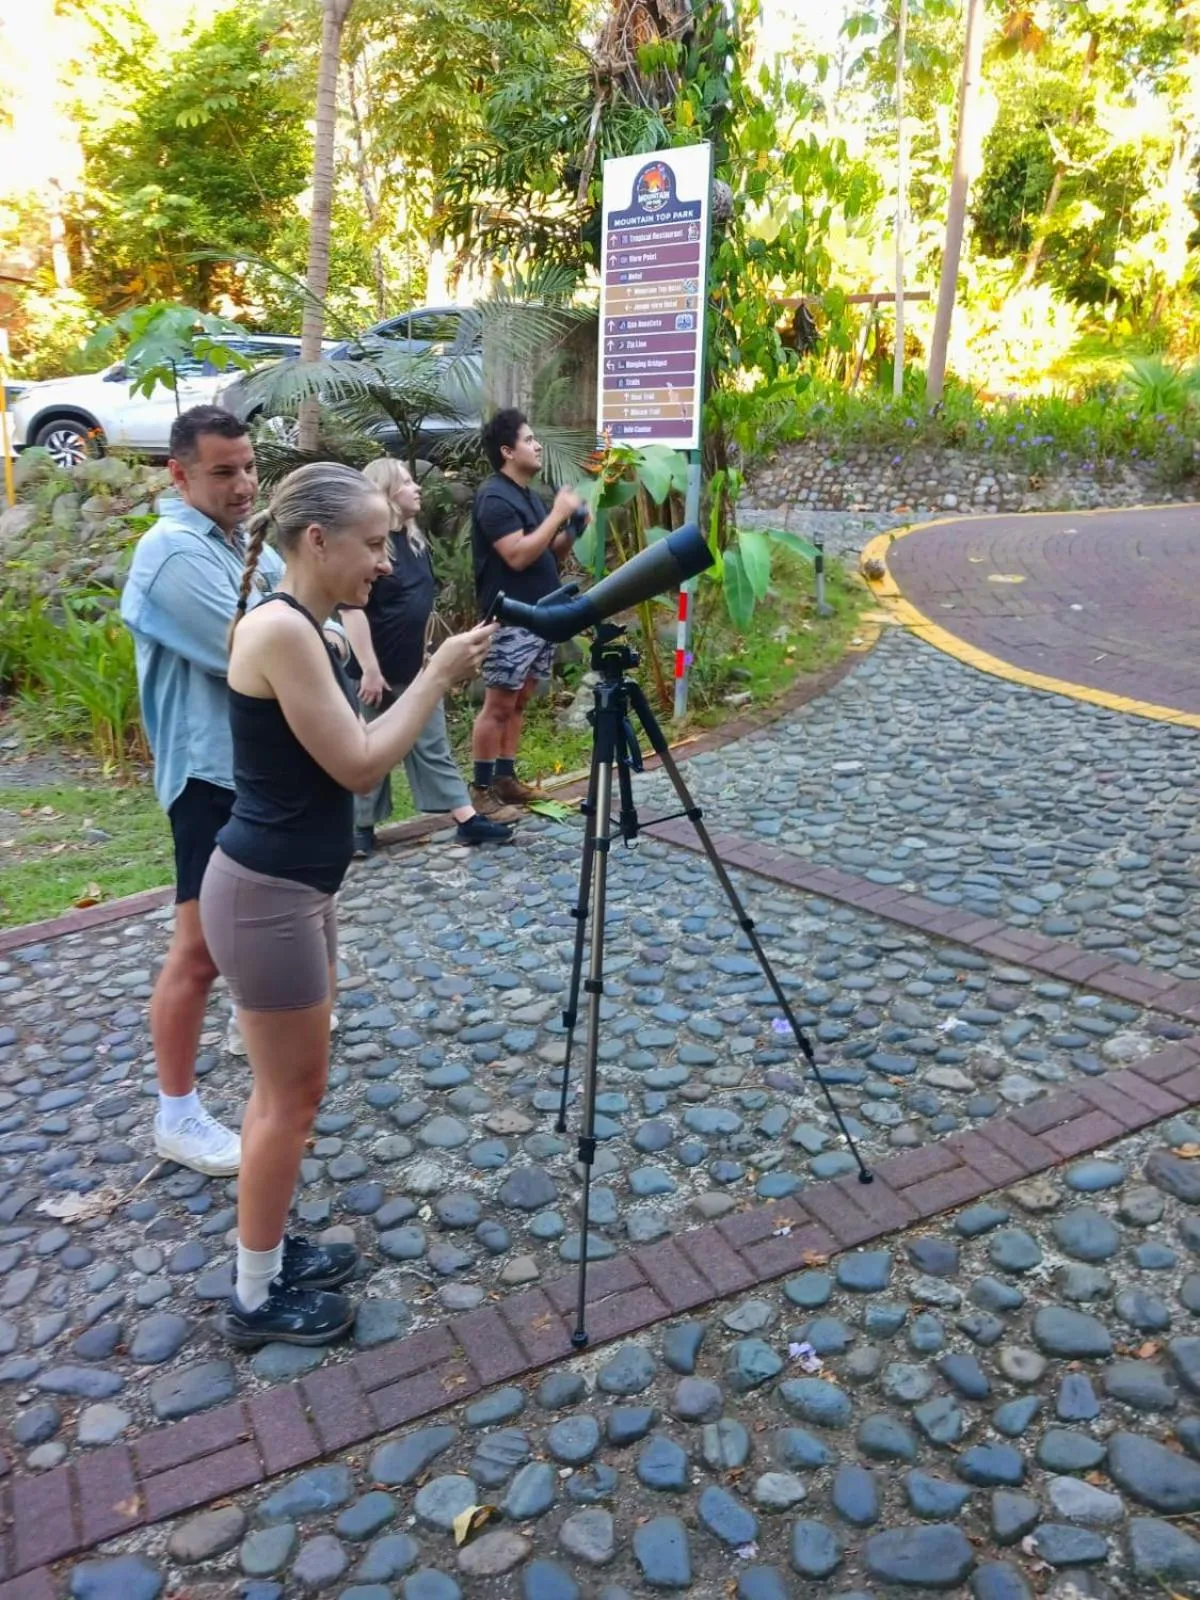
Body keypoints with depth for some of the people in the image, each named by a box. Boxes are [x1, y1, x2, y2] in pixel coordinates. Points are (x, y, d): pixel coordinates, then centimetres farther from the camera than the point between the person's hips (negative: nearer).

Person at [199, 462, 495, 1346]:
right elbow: (358, 765, -20)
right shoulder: (279, 627, -21)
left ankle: (270, 1252, 37)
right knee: (292, 1095, 5)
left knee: (288, 1086, 20)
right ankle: (256, 1298, 23)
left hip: (296, 887, 10)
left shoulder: (305, 629, 9)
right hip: (265, 894, -10)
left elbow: (354, 761, 13)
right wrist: (439, 673, -15)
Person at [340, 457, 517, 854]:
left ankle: (468, 820, 10)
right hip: (379, 672, -7)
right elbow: (352, 609, -20)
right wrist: (370, 670, -23)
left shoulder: (415, 539, 10)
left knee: (433, 747, 9)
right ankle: (361, 827, 20)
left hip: (414, 669, 7)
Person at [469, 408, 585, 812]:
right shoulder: (494, 498, -12)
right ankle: (481, 787, 1)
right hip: (510, 620, -9)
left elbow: (550, 554, 21)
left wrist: (573, 529, 3)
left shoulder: (529, 496, 16)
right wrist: (558, 513, -17)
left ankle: (505, 780, 17)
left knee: (518, 703, 11)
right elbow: (518, 555, -23)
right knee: (498, 704, -5)